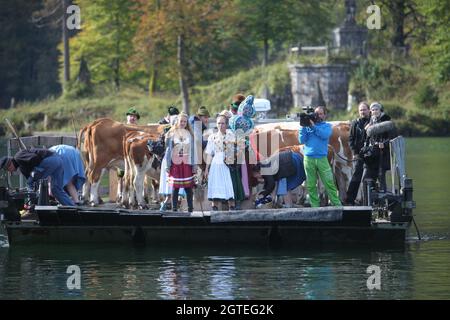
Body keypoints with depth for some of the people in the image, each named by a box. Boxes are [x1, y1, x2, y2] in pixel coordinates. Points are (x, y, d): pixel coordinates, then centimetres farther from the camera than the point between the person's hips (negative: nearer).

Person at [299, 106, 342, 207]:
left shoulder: (327, 126, 11)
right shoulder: (307, 126, 14)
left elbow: (325, 135, -9)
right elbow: (302, 140, 6)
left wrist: (313, 126, -14)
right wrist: (303, 127, -3)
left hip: (322, 158, -1)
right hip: (309, 158, 1)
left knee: (329, 183, -6)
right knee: (311, 185, 0)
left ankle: (337, 205, -4)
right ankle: (315, 206, 4)